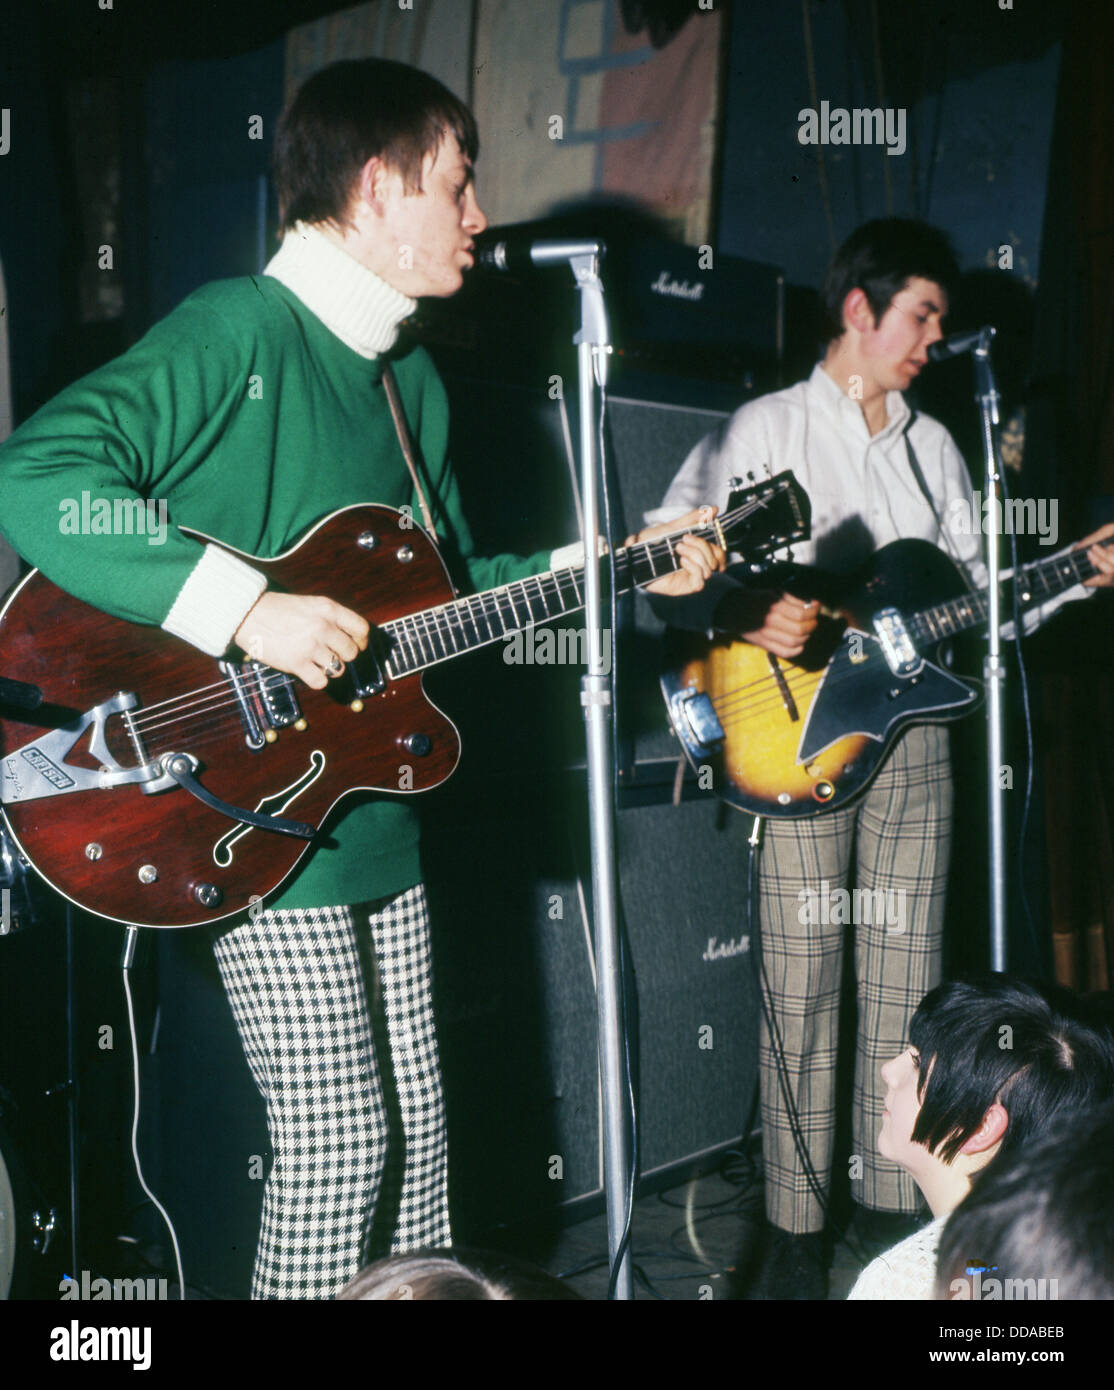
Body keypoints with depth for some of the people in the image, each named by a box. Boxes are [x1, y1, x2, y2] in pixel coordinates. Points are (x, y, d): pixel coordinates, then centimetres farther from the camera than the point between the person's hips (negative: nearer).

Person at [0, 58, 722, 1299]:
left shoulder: (410, 380, 13)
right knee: (339, 1137, -2)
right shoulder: (238, 332, -15)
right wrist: (243, 606, -31)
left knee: (414, 1125, 16)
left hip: (377, 812, 8)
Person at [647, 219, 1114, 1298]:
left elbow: (973, 593, 18)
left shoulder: (932, 446, 16)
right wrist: (743, 614, -23)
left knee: (905, 987, 10)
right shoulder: (764, 430, -1)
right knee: (800, 997, -2)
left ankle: (893, 1208, 24)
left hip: (909, 732, 5)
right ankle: (794, 1230, 11)